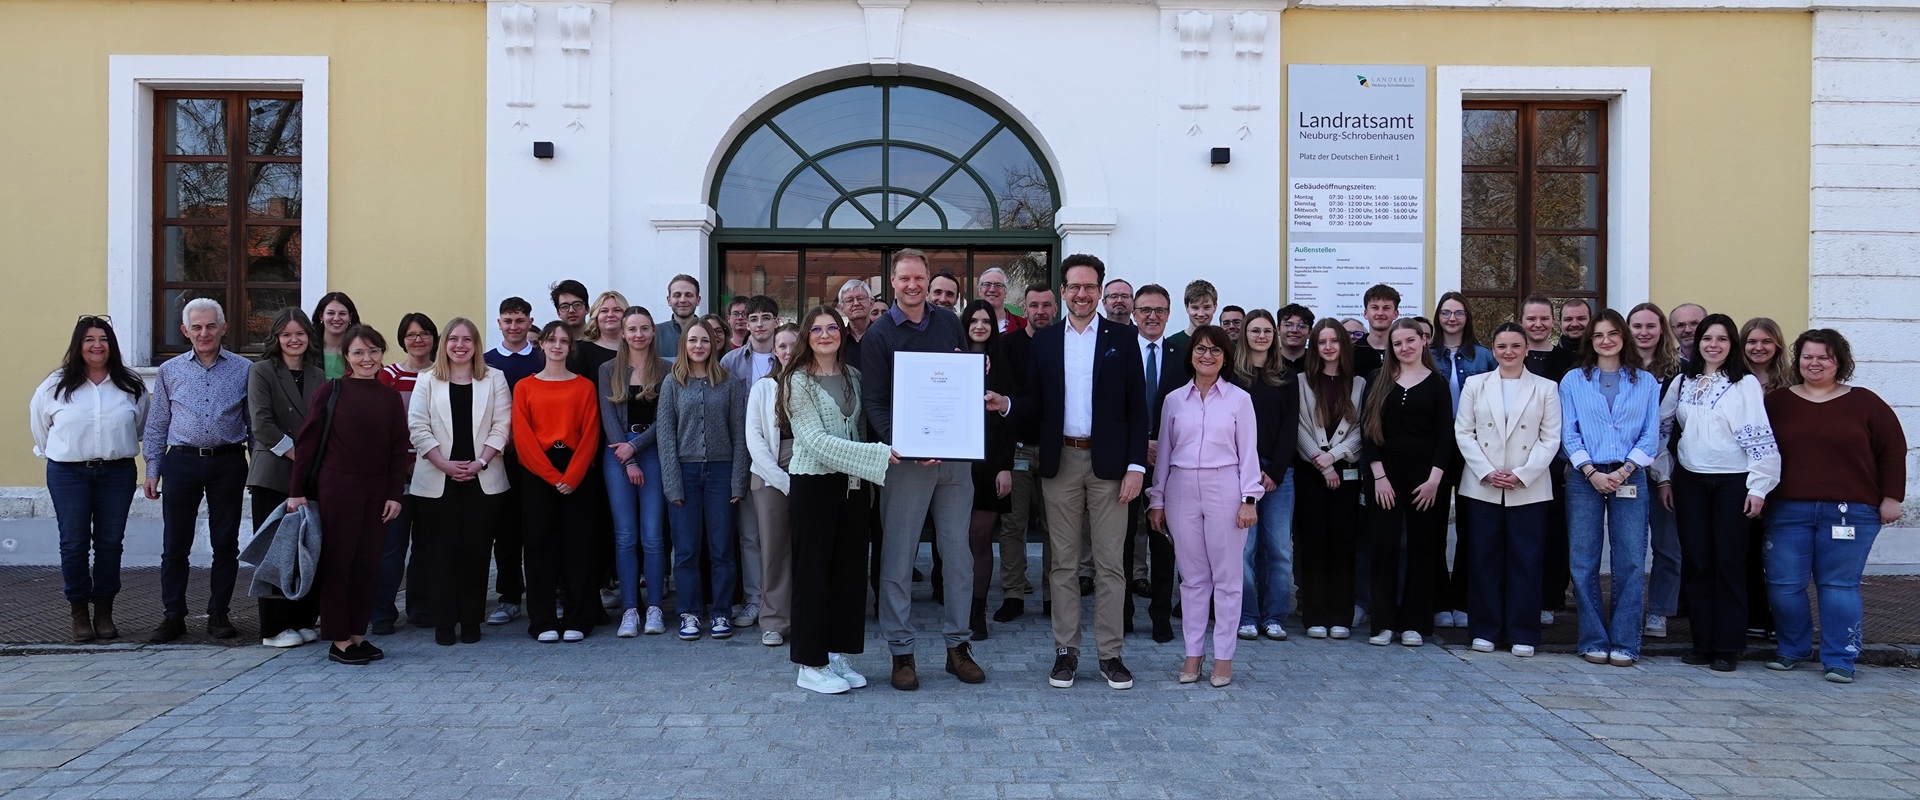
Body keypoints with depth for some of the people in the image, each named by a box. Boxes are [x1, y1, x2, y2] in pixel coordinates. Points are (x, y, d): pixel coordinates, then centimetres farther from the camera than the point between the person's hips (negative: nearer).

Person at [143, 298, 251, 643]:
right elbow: (156, 424, 12)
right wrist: (152, 471, 6)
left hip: (228, 462, -1)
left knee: (226, 543, 5)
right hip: (182, 462, 1)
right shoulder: (169, 371, 8)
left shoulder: (244, 370, 5)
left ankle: (218, 614, 15)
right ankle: (173, 615, 13)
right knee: (175, 544, 3)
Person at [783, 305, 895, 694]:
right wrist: (878, 455, -21)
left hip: (853, 484, 6)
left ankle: (838, 655, 20)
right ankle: (811, 665, 10)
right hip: (813, 484, -5)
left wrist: (868, 475, 2)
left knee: (851, 570, 8)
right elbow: (815, 440, -16)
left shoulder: (853, 376, 11)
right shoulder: (798, 380, -6)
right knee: (813, 572, 1)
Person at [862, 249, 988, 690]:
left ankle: (958, 644, 19)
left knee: (958, 553, 8)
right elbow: (873, 402, -6)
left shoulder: (949, 324, 11)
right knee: (899, 556, 1)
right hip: (906, 457, -4)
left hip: (955, 455, 4)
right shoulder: (879, 335, -1)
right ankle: (901, 651, 11)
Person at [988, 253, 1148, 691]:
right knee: (1063, 563, 8)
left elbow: (1137, 407, 0)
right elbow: (1036, 408, 8)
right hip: (1060, 462, 2)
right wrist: (1006, 405, -13)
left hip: (1108, 462, -2)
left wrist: (1136, 465, -8)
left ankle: (1110, 653, 12)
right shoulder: (1044, 342, 8)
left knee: (1110, 564, 2)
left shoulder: (1123, 338, 2)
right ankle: (1066, 651, 17)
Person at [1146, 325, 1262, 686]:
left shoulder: (1239, 398, 2)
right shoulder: (1174, 399, 8)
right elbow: (1164, 451, 10)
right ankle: (1193, 653, 15)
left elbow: (1248, 452, 1)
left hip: (1224, 490, -2)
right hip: (1182, 490, 2)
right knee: (1192, 577, 7)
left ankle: (1223, 657, 11)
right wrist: (1156, 500, 8)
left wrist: (1249, 500, -6)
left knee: (1226, 577, 3)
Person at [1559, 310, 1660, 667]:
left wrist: (1624, 471, -9)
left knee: (1631, 563, -3)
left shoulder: (1646, 382, 10)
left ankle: (1624, 643, 4)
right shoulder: (1574, 381, 9)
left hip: (1630, 478, 0)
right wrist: (1592, 473, -8)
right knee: (1583, 563, -1)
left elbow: (1651, 435, 5)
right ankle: (1593, 641, 8)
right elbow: (1568, 433, 3)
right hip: (1585, 477, 0)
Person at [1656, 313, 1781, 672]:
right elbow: (1662, 430, 12)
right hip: (1690, 480, 3)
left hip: (1733, 481, -3)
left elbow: (1760, 436, -6)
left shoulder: (1746, 383, -2)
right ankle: (1702, 642, 11)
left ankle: (1728, 647, 5)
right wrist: (1664, 479, 7)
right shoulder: (1682, 383, 9)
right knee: (1696, 562, 3)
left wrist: (1758, 486, -11)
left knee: (1729, 562, -1)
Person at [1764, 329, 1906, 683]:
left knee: (1839, 584, 1)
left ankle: (1839, 659, 10)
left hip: (1850, 511, -1)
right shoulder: (1777, 402, 8)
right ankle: (1792, 648, 21)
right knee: (1783, 584, 2)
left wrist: (1891, 498, 1)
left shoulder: (1864, 402, 5)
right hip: (1788, 511, 2)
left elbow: (1893, 449, 6)